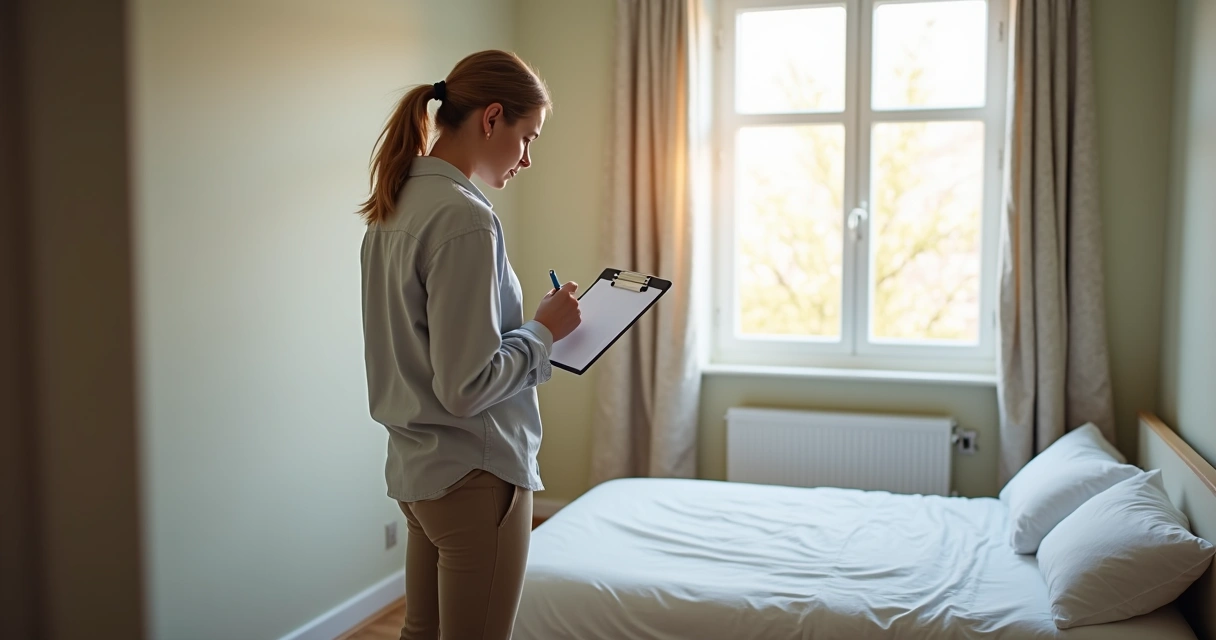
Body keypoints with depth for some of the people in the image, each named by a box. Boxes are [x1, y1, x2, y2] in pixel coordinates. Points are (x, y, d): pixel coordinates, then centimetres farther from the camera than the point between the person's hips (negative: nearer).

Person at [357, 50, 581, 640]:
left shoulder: (395, 206, 7)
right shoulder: (465, 219, -22)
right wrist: (544, 330, -11)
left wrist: (530, 325, 9)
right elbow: (466, 387, -24)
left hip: (415, 465, 9)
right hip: (474, 473, -9)